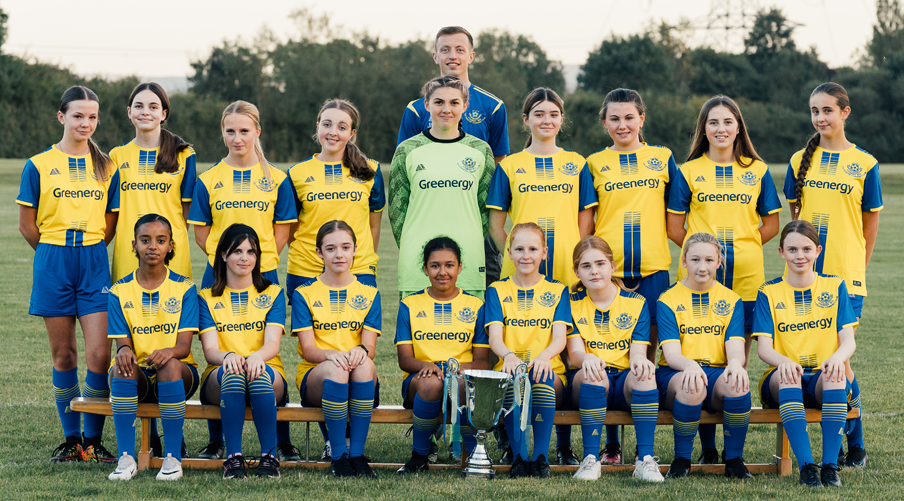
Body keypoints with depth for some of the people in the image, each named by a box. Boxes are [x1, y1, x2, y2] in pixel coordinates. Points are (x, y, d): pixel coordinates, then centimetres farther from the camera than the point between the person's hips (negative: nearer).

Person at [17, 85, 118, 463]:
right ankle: (71, 439, 15)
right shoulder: (38, 165, 1)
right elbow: (27, 225, 4)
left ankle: (93, 440, 2)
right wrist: (57, 256, 8)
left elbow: (110, 223, 13)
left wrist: (87, 252, 6)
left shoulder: (105, 166, 8)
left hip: (94, 265, 1)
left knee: (99, 354, -8)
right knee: (63, 355, 5)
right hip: (53, 265, -1)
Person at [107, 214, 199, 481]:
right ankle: (126, 458, -32)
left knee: (170, 365, -36)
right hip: (137, 378, 1)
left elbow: (184, 346, -7)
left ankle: (173, 458, -30)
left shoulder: (184, 288, 1)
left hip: (179, 372, -1)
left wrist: (169, 351, -32)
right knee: (123, 366, -34)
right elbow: (122, 342, -2)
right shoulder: (120, 292, 4)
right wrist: (124, 350, -29)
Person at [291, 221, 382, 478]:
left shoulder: (369, 295, 13)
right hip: (314, 376, -1)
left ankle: (357, 453, -32)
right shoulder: (304, 295, 8)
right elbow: (308, 349, -3)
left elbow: (370, 346, 1)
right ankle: (338, 456, -31)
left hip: (361, 383, 1)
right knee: (335, 369, -37)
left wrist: (361, 351, -25)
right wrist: (331, 355, -26)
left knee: (364, 365, -35)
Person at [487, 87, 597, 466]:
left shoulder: (576, 165, 11)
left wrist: (577, 261, 0)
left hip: (567, 274, 1)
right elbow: (496, 221, 9)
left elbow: (586, 220, 10)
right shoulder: (510, 166, 9)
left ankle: (564, 445, 6)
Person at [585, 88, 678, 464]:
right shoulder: (595, 163, 9)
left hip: (652, 266, 0)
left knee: (647, 350, 0)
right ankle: (611, 443, 6)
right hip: (606, 268, 0)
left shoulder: (662, 158, 11)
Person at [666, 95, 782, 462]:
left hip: (745, 277, 1)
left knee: (739, 359, 0)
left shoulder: (757, 171, 10)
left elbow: (771, 224, 11)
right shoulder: (689, 172, 7)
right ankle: (707, 449, 3)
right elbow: (674, 228, 7)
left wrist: (740, 248, 3)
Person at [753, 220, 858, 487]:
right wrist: (783, 361, -27)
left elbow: (848, 341, 1)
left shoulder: (835, 287, 10)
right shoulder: (769, 292, 8)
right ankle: (805, 466, -43)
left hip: (825, 383, 0)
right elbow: (763, 347, -3)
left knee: (834, 374, -35)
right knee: (787, 374, -37)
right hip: (781, 384, 0)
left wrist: (837, 357, -24)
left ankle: (830, 465, -37)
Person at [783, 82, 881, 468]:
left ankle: (855, 447, 3)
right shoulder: (801, 161, 10)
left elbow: (870, 220, 7)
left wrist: (857, 265, 6)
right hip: (805, 273, 3)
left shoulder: (864, 164, 2)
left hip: (845, 274, -3)